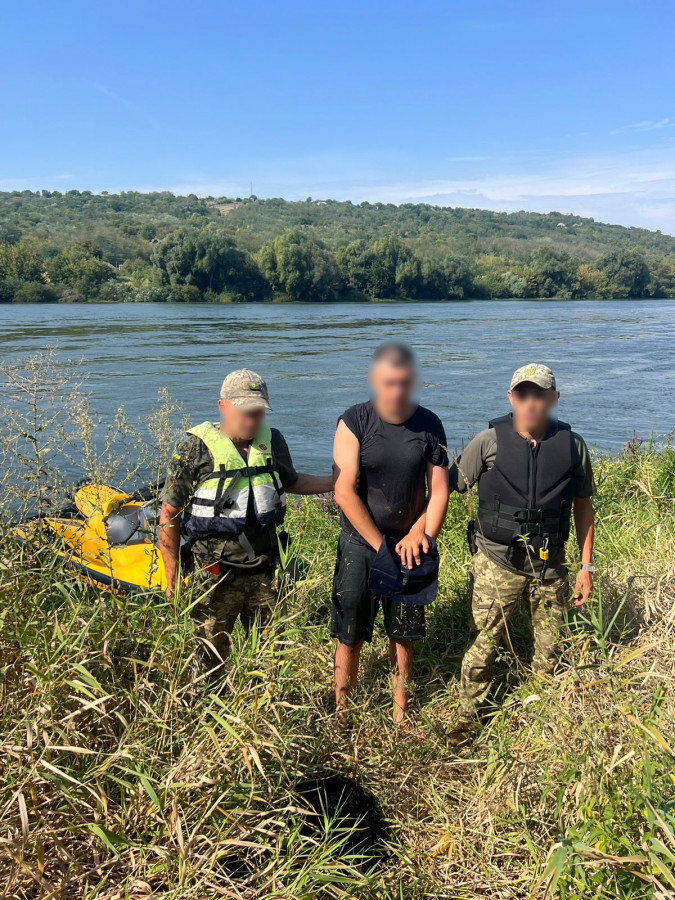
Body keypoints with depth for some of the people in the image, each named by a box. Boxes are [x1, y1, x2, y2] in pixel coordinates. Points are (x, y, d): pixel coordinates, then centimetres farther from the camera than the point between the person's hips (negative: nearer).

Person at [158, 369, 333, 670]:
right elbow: (169, 514, -8)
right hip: (215, 577, -4)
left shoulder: (273, 442, 0)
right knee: (209, 658, 11)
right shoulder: (197, 448, -13)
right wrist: (172, 577, -9)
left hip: (264, 573, 4)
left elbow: (291, 482, 20)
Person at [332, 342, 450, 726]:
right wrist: (382, 547, -14)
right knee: (350, 636, 5)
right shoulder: (354, 422, -12)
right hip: (360, 544, -2)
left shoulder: (429, 425, -4)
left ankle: (401, 716, 30)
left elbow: (439, 490, 1)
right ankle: (341, 716, 23)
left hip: (409, 546, 2)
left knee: (404, 634, 12)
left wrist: (423, 536, -11)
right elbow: (344, 493, -15)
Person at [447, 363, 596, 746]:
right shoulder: (489, 442, -7)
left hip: (550, 565, 2)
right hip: (497, 563, -2)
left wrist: (587, 565, 6)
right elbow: (451, 486, -2)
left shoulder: (572, 445, -1)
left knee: (550, 650, 14)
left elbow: (583, 506, 7)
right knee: (483, 643, 5)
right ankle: (468, 717, 25)